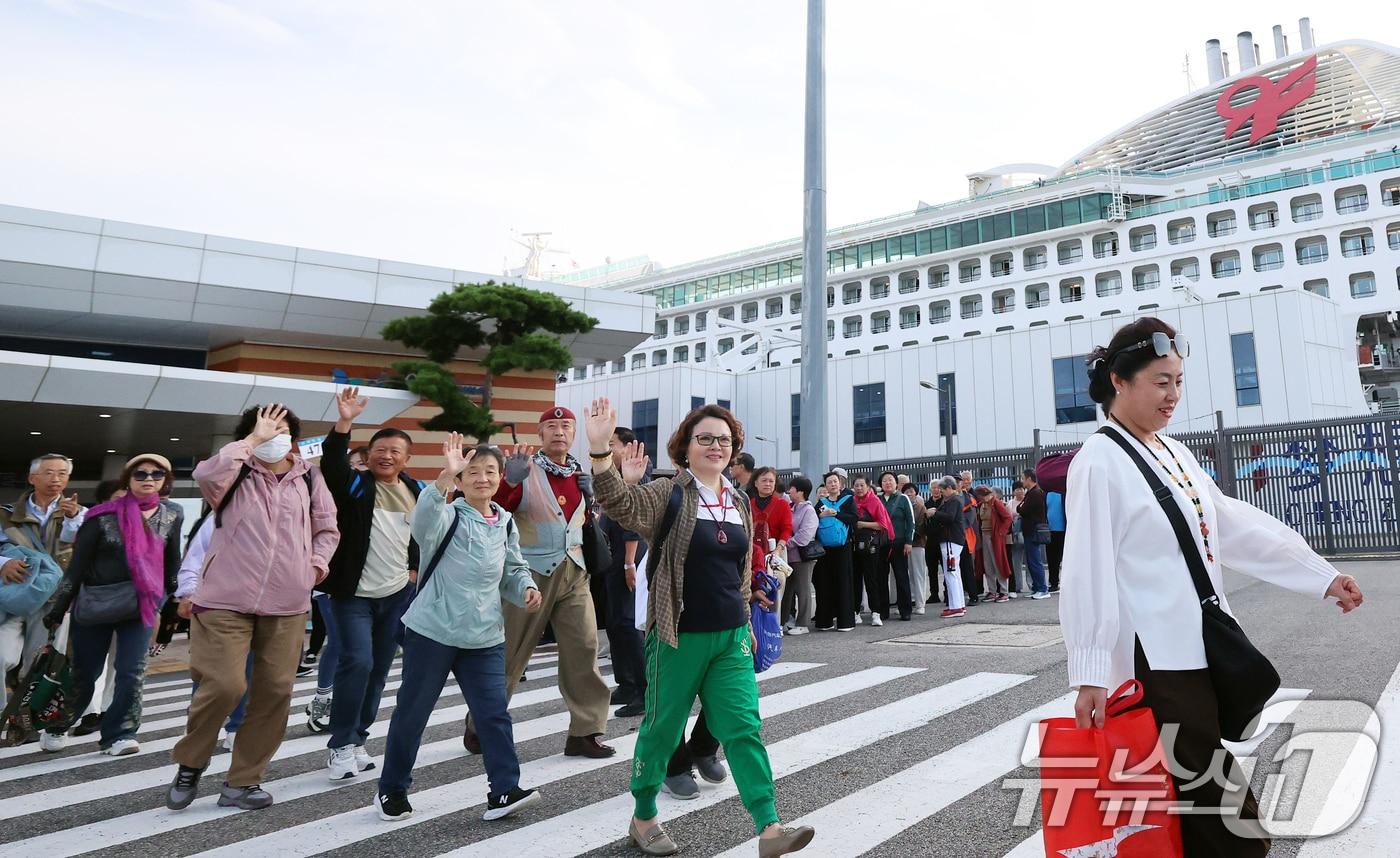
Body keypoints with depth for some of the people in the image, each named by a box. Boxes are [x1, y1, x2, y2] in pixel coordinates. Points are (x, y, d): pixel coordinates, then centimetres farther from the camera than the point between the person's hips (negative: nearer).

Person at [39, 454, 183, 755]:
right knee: (84, 674, 10)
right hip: (94, 605, -1)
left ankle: (118, 734, 9)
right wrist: (58, 608, -4)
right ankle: (55, 727, 34)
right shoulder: (104, 516, -10)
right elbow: (77, 563, -5)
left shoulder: (172, 514, 0)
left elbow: (172, 561, 10)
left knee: (132, 673, -4)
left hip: (142, 605, 2)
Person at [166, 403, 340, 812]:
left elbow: (327, 529, 18)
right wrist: (254, 439, -21)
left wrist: (317, 564, 3)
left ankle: (242, 781, 21)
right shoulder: (236, 475, -3)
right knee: (224, 685, -10)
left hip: (286, 606, 4)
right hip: (226, 600, -4)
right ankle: (189, 764, 19)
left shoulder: (309, 478, 7)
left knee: (275, 691, 5)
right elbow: (206, 475, -27)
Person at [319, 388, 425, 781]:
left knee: (380, 670, 11)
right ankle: (341, 745, -2)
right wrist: (344, 422, -39)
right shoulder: (355, 484, -6)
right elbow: (332, 463, -27)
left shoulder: (416, 491, 6)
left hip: (398, 595, 5)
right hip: (353, 594, -5)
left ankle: (357, 739, 25)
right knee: (357, 662, -16)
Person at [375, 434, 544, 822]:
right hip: (432, 630, -4)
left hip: (485, 636, 4)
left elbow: (513, 568, 19)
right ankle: (391, 789, 27)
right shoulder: (448, 516, -10)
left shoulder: (505, 524, 7)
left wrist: (527, 588, -2)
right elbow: (424, 515, -35)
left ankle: (504, 791, 3)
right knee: (412, 711, 9)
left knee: (494, 712, -2)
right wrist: (445, 477, -50)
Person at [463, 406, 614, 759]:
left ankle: (584, 733, 9)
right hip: (531, 572, -5)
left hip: (573, 573, 5)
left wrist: (589, 494, 5)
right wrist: (509, 482, -36)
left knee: (584, 649, -1)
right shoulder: (526, 470, -8)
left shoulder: (580, 473, 10)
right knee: (509, 653, 6)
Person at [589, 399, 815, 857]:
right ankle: (643, 818, 28)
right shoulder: (668, 493, -9)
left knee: (743, 727, 2)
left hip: (730, 637, 5)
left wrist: (745, 623, 20)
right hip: (679, 637, -4)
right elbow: (622, 506, -29)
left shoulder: (739, 502, 8)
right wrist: (600, 449, -43)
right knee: (662, 728, 9)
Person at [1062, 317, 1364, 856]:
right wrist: (1090, 672, -19)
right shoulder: (1099, 463, -14)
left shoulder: (1174, 453, 12)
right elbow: (1088, 569, -17)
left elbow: (1235, 524, 16)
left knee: (1202, 799, 18)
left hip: (1206, 645, 8)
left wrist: (1322, 575, 15)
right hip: (1159, 657, -8)